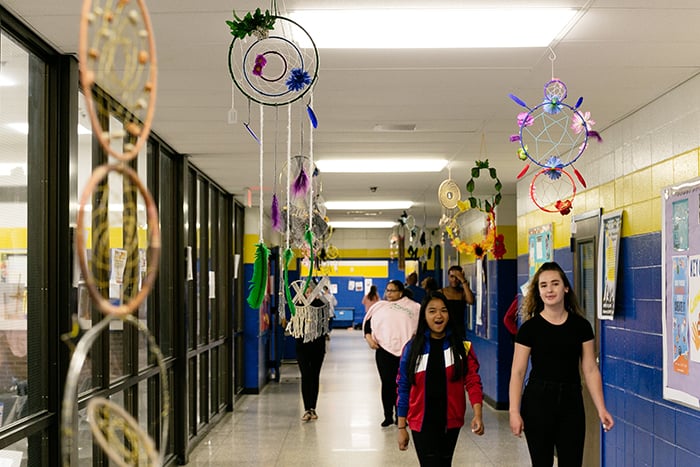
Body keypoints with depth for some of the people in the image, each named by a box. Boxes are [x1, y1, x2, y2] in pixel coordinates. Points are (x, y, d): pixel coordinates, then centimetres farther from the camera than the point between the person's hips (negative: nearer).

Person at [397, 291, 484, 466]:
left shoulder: (462, 347, -1)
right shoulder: (412, 348, -3)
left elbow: (473, 381, -6)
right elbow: (403, 388, 1)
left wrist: (477, 414, -21)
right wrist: (401, 427, 1)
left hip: (450, 422, 2)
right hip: (422, 423, -2)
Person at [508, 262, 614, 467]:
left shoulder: (581, 326, 2)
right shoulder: (530, 327, -5)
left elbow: (591, 370, 3)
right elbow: (518, 373, -5)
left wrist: (601, 409, -3)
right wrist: (514, 412, -11)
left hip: (571, 401, 2)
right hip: (538, 401, -2)